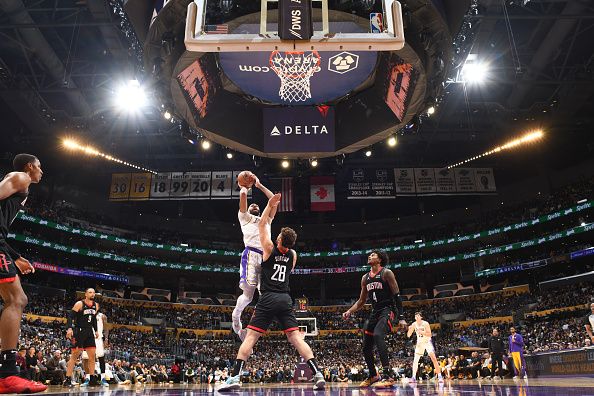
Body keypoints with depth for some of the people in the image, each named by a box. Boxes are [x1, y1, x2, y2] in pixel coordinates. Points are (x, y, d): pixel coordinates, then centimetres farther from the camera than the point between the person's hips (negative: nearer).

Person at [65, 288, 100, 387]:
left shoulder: (96, 305, 9)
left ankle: (92, 379, 10)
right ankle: (67, 379, 3)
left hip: (89, 332, 6)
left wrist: (96, 331, 17)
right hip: (79, 331, -6)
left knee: (92, 356, 4)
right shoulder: (79, 304, -10)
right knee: (74, 355, -4)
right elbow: (70, 316, -14)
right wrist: (69, 328, -27)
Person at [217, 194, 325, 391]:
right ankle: (318, 374, -7)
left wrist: (270, 205, 16)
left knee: (250, 337, -1)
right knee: (296, 337, 1)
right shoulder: (293, 255, 10)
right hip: (285, 300, 4)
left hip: (268, 299, -4)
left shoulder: (269, 249, -1)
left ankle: (235, 377, -6)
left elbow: (261, 225, 10)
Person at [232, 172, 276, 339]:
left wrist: (259, 185, 31)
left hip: (266, 256, 5)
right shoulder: (244, 217, 20)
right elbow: (243, 194, 7)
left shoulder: (266, 220, 34)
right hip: (251, 254, -5)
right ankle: (235, 316, 13)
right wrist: (245, 185, 28)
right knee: (248, 292, -13)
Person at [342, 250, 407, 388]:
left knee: (378, 335, -32)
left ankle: (388, 376, -30)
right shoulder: (365, 278, 12)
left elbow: (397, 296, -11)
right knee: (366, 347, 7)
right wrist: (349, 311, 4)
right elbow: (361, 301, 18)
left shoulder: (386, 273, -7)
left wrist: (401, 317, -18)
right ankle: (373, 376, 28)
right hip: (374, 312, 8)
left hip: (387, 310, -7)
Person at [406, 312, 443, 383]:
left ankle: (439, 376, -11)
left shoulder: (425, 323, -19)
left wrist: (422, 332, -37)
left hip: (427, 341, -4)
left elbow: (429, 334, -23)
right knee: (415, 360, -3)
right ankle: (414, 377, 0)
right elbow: (408, 335, -7)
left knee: (433, 358, -16)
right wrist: (410, 330, -27)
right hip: (420, 342, 4)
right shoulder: (414, 324, -9)